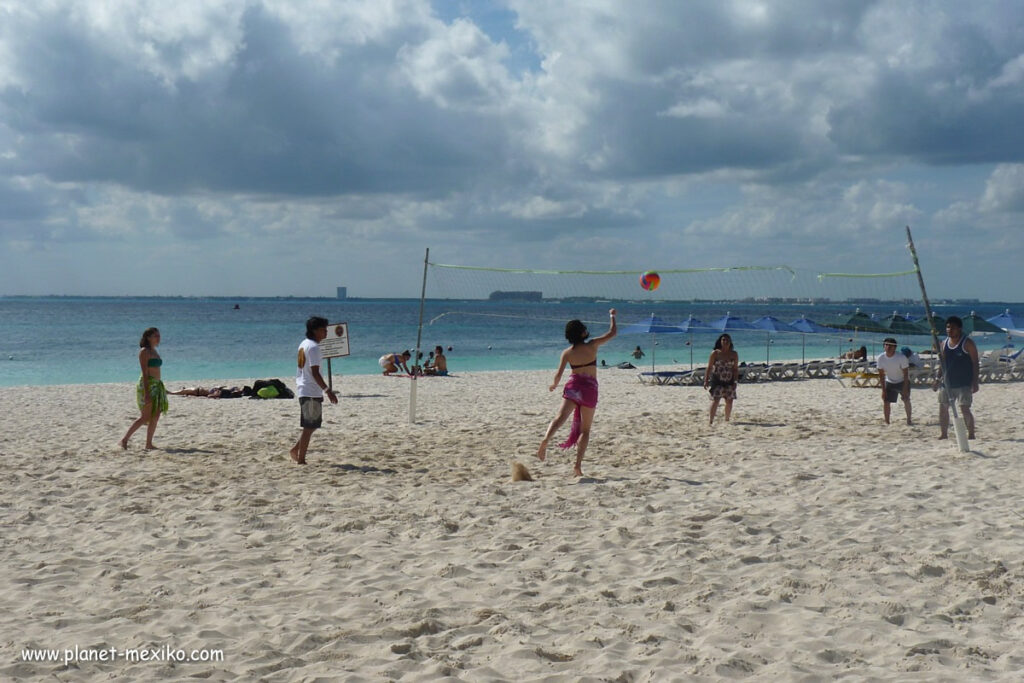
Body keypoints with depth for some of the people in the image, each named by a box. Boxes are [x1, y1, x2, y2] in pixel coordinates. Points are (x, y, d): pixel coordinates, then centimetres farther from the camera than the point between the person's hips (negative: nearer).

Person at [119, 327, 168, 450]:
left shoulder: (154, 351, 16)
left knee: (155, 417, 5)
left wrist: (163, 389, 19)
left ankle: (149, 444, 9)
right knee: (145, 417, -7)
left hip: (157, 385, 9)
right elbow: (145, 373, -17)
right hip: (147, 385, -9)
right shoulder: (144, 351, -10)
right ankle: (124, 440, -2)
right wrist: (146, 393, -22)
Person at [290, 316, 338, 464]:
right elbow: (315, 373, -22)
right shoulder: (313, 347, -16)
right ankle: (300, 460, 3)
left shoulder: (304, 344, 14)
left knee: (310, 426, 19)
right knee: (309, 427, -2)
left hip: (303, 390, 10)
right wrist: (328, 391, -22)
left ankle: (295, 449, 19)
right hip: (311, 392, -10)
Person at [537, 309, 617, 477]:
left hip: (573, 385, 1)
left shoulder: (567, 352, 0)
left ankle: (545, 439, -43)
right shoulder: (592, 345, -5)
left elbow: (558, 374, -2)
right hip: (590, 388, -1)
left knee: (560, 417, -13)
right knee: (585, 430, 6)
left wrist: (554, 385, 20)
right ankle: (578, 465, -3)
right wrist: (612, 316, 20)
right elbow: (612, 332, 4)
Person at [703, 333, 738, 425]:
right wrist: (706, 380, -7)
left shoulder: (734, 354, 5)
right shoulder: (715, 353, -3)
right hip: (717, 381, -3)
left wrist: (735, 380, -1)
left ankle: (727, 420, 24)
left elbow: (736, 369, 7)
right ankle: (710, 421, -12)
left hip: (729, 381, 3)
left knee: (729, 401, 7)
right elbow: (709, 367, -2)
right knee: (715, 400, -12)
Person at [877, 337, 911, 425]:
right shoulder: (880, 358, -17)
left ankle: (909, 420, 5)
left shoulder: (901, 358, -27)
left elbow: (905, 374, -21)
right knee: (886, 401, -7)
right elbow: (881, 375, -8)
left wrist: (905, 389, -24)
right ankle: (887, 422, 3)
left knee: (906, 399, -13)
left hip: (902, 381, -3)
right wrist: (883, 389, -10)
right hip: (889, 382, 3)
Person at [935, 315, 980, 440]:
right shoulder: (943, 344, 10)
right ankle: (943, 433, 16)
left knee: (965, 409, -9)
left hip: (964, 383, -6)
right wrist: (938, 379, 11)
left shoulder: (967, 343, -6)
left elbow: (975, 363, -7)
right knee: (943, 408, 6)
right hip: (947, 382, 6)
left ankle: (971, 434, 1)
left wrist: (975, 382, -13)